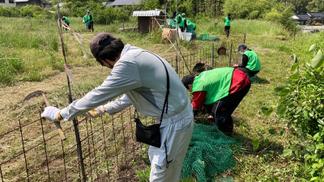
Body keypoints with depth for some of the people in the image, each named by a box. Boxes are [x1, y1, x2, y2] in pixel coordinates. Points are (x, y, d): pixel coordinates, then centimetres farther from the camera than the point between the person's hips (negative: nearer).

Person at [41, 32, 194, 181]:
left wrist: (60, 114, -7)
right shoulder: (134, 55, 7)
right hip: (175, 114, 9)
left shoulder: (127, 63, -24)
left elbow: (98, 95, -19)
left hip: (174, 122, -9)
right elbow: (132, 93, 20)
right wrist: (106, 108, 27)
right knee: (155, 157, 27)